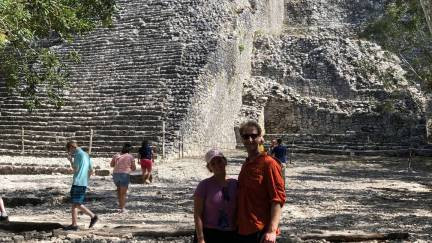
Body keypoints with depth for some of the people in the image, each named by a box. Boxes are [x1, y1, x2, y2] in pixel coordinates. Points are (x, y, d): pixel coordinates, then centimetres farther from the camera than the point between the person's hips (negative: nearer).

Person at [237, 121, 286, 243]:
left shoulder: (269, 163, -12)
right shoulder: (246, 164, 11)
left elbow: (278, 198, -16)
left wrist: (272, 230, -23)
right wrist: (238, 225, 17)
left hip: (261, 232, -7)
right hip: (242, 230, 8)